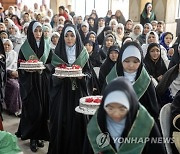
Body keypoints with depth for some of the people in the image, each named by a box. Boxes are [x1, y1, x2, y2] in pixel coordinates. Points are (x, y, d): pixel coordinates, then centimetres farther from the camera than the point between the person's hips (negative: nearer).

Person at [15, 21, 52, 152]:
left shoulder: (47, 47, 7)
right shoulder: (24, 48, -1)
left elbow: (52, 64, 6)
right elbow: (20, 67, 0)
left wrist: (44, 66, -12)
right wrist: (27, 69, -19)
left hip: (44, 82, 3)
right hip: (30, 84, -3)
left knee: (43, 109, 5)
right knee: (33, 110, -5)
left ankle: (40, 136, 20)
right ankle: (32, 137, 9)